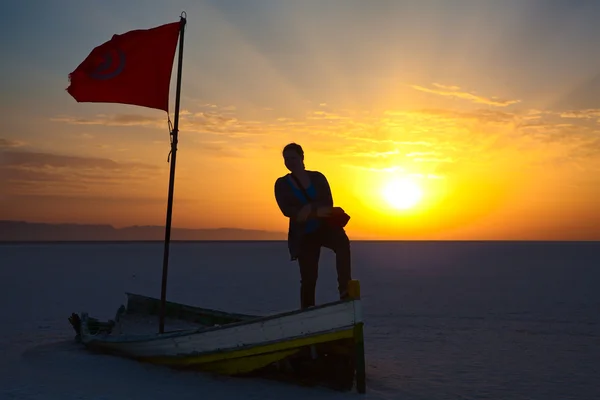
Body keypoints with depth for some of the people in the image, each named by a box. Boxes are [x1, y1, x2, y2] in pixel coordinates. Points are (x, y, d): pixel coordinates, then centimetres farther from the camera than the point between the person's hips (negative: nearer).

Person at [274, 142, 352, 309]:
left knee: (343, 242, -34)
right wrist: (316, 211, -23)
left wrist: (309, 209, -25)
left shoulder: (318, 177, 4)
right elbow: (287, 210, -13)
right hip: (303, 234, 0)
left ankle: (345, 289, -38)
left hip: (324, 226, 0)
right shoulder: (282, 184, 2)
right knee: (308, 277, 0)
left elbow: (328, 204, -7)